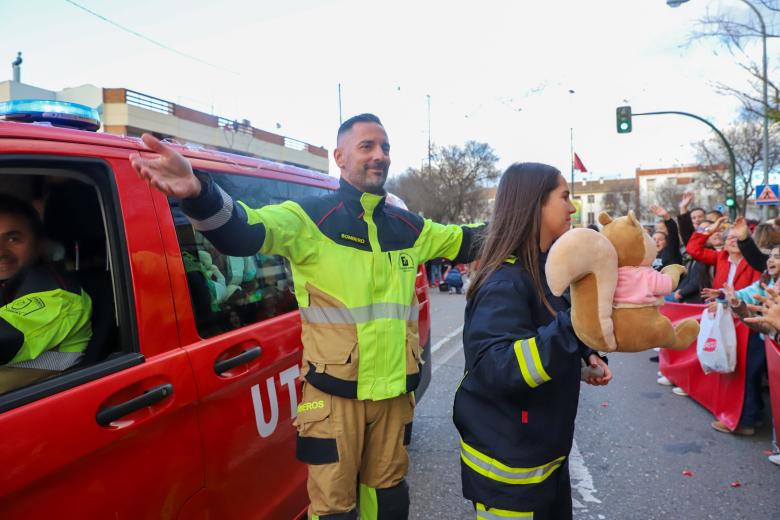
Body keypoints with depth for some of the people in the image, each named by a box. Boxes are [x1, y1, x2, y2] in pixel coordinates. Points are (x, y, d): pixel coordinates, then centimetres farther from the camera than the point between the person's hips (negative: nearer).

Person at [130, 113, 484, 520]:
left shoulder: (407, 227, 8)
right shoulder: (311, 217, -10)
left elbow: (466, 242, 21)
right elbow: (243, 231, -28)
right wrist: (197, 193, -47)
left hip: (394, 391, 5)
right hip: (336, 393, -5)